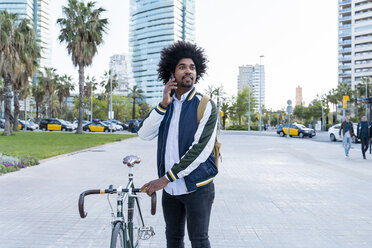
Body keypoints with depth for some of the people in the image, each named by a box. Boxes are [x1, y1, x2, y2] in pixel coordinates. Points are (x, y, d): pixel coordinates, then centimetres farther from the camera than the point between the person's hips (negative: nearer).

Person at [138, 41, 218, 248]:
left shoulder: (206, 106, -10)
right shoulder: (166, 105, 8)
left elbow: (200, 150, -19)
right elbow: (144, 134, -3)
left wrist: (165, 178, -21)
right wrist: (164, 105, -14)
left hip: (197, 186, -5)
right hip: (171, 188, 5)